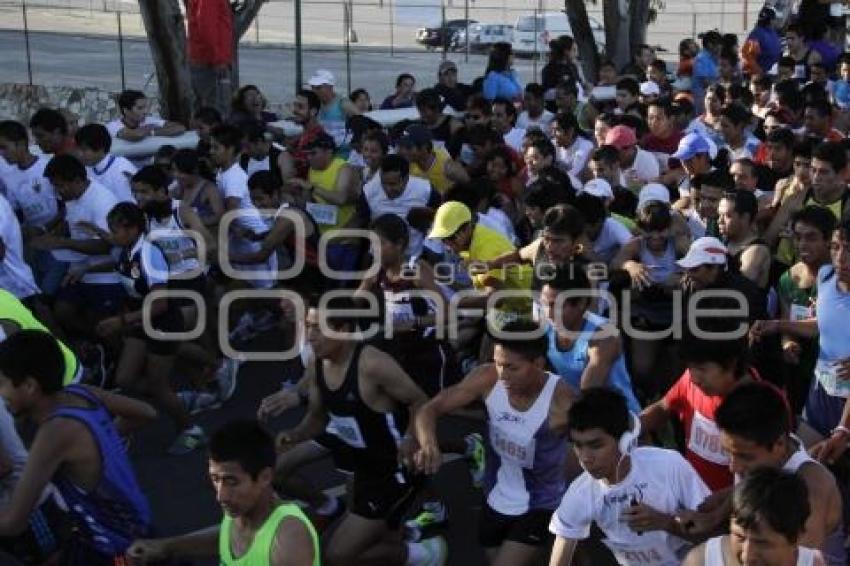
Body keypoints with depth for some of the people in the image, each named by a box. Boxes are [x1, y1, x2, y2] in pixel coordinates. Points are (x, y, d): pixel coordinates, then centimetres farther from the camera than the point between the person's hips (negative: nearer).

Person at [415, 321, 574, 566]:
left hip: (539, 509, -4)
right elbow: (430, 409, -14)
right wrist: (428, 443, -35)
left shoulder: (561, 402, -28)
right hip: (494, 503, 4)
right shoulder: (488, 379, -18)